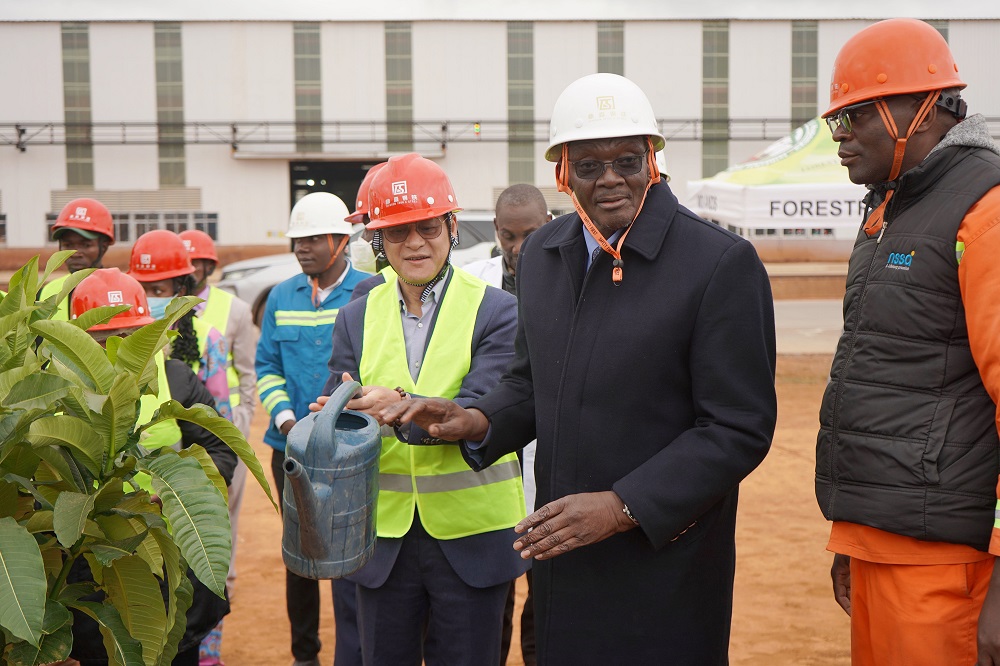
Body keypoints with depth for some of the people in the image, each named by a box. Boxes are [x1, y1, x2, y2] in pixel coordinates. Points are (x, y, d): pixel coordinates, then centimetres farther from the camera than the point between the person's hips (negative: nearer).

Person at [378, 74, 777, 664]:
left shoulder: (723, 263, -14)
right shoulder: (542, 252, 7)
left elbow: (740, 429, -14)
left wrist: (622, 506, -20)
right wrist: (479, 422, -2)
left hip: (664, 559, -5)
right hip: (558, 552, 6)